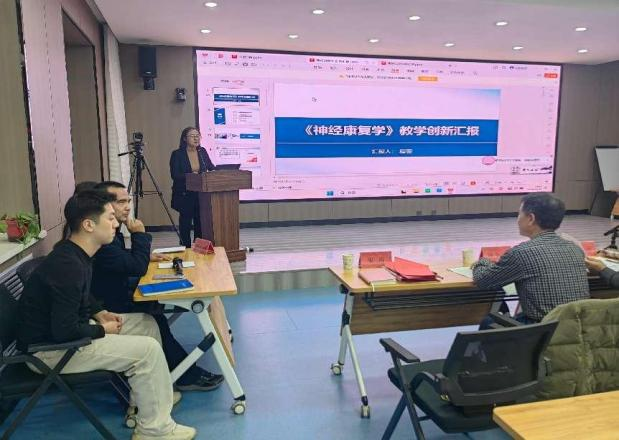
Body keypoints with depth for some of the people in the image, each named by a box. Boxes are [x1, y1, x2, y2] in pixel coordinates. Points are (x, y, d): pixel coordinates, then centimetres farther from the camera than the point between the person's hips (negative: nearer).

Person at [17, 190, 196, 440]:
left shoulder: (74, 253, 2)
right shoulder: (68, 266, -29)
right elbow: (65, 331, -30)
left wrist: (100, 314, 4)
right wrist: (103, 330, -13)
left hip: (64, 329, 10)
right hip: (50, 349, -10)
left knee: (147, 324, 10)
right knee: (148, 349, -18)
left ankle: (142, 402, 18)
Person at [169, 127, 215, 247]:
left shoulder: (202, 152, 7)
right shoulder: (177, 154, -6)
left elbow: (211, 167, 18)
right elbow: (174, 175, -12)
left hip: (201, 195, 4)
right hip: (184, 195, -4)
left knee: (200, 223, 7)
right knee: (185, 223, 2)